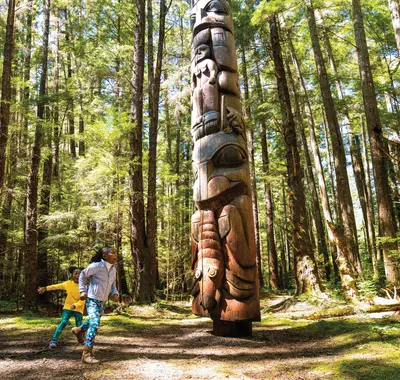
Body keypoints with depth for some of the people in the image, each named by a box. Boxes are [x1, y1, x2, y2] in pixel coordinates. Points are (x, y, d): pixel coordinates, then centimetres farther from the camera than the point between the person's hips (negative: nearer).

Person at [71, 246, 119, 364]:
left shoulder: (113, 269, -1)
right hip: (93, 299, -8)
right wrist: (83, 291, -11)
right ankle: (87, 354, -14)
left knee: (94, 321, 26)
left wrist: (115, 293, -7)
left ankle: (79, 330, 56)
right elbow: (83, 275, -6)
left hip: (103, 301, 8)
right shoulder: (96, 266, -20)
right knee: (94, 324, -20)